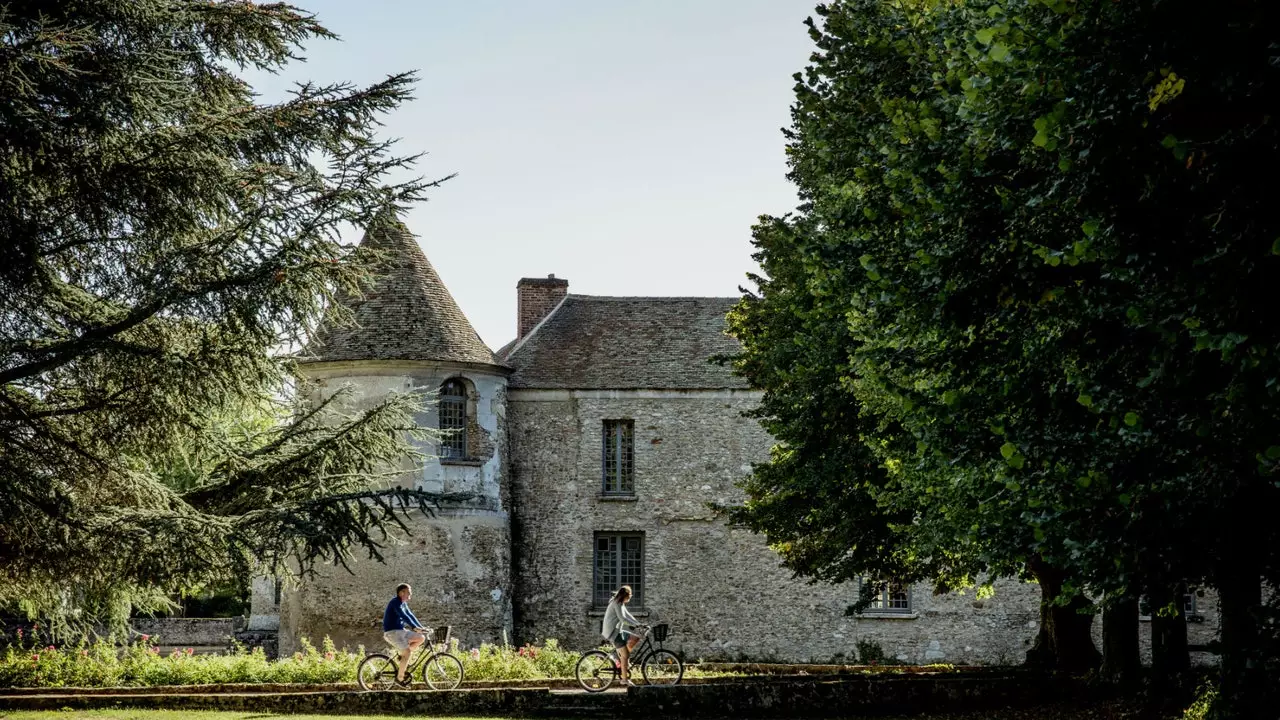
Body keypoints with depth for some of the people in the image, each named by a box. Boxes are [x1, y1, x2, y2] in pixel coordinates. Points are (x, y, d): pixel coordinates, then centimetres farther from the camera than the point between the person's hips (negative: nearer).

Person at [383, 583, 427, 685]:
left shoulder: (403, 603, 15)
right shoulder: (395, 602, -15)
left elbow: (410, 615, 16)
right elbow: (404, 616, -27)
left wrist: (421, 627, 6)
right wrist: (415, 628, -35)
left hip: (400, 631, 9)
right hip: (392, 632, -9)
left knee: (421, 638, 1)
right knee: (407, 652, -20)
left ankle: (401, 657, 6)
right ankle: (399, 677, -11)